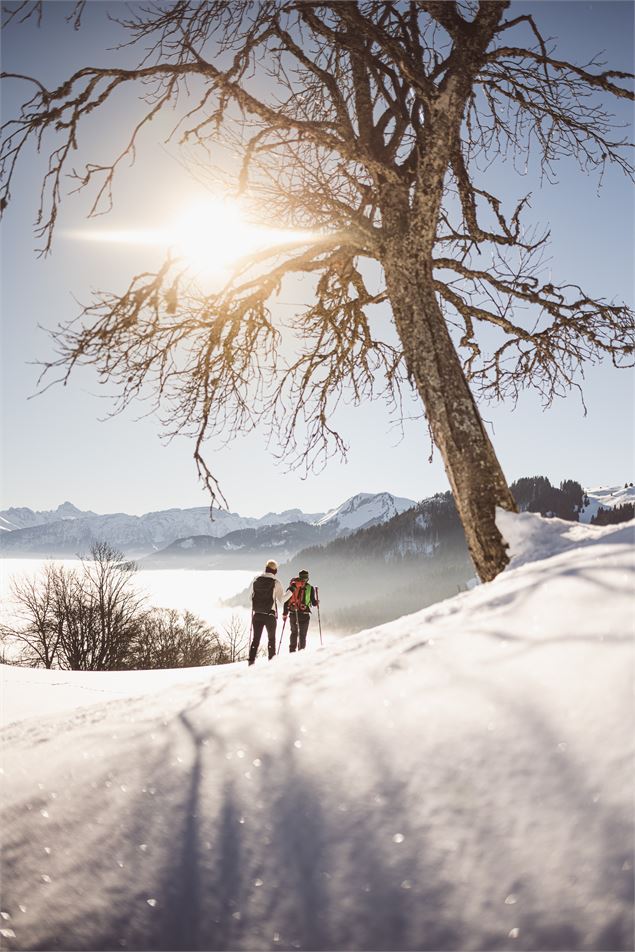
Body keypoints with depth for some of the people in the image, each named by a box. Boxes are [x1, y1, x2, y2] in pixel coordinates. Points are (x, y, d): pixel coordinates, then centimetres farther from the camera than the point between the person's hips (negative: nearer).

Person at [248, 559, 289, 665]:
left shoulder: (255, 580, 0)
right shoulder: (275, 583, -10)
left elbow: (252, 596, 8)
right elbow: (281, 600, -8)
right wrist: (291, 592, 2)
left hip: (257, 615, 3)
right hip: (270, 615, -3)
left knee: (256, 638, 10)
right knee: (271, 639, 12)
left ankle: (251, 660, 4)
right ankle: (271, 660, 12)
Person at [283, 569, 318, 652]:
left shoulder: (292, 586, 6)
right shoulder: (310, 588, 0)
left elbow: (286, 600, 3)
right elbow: (314, 603, 0)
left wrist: (285, 613, 9)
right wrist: (316, 602, 22)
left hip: (293, 614, 3)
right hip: (304, 614, -3)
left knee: (294, 633, 20)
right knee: (302, 635, 6)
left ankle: (292, 650, 17)